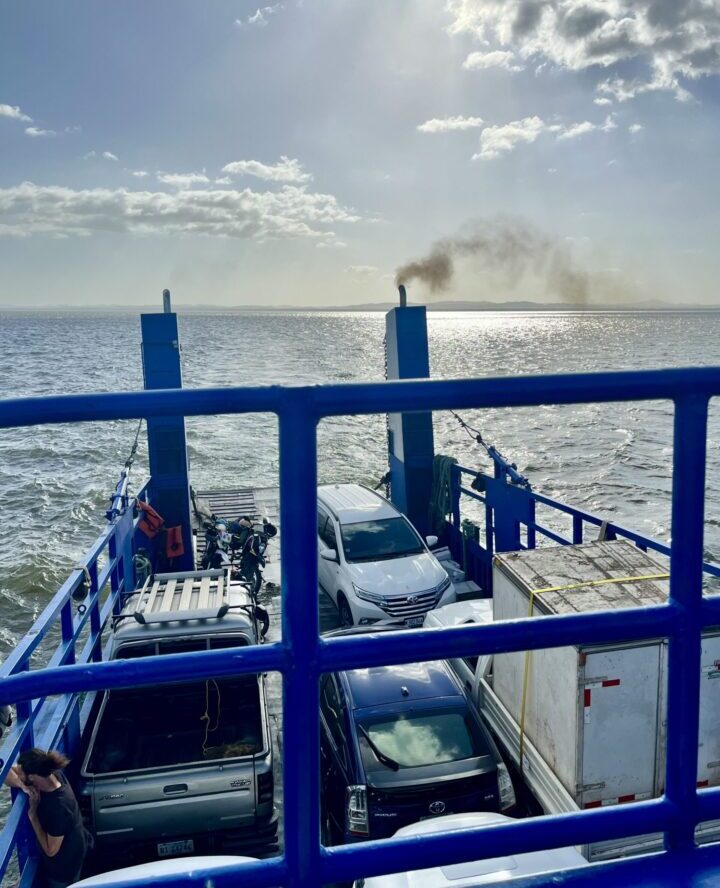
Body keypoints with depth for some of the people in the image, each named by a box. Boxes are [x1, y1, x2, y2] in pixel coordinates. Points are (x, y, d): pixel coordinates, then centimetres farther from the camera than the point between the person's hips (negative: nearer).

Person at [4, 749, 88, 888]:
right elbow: (8, 771, -10)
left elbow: (50, 850, -27)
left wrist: (32, 813, -29)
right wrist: (23, 786, -29)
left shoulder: (57, 807, -41)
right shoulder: (52, 773, -21)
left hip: (64, 863, -6)